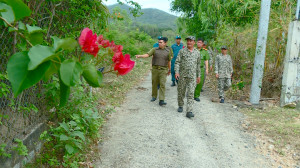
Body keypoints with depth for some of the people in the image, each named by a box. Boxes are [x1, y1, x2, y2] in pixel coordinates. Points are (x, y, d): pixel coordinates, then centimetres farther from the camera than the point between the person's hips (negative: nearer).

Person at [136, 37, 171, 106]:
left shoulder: (168, 51, 3)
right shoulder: (154, 49, 1)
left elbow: (169, 61, 13)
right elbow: (147, 55, -11)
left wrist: (169, 70, 21)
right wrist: (140, 56, -28)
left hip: (163, 70, -1)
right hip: (155, 69, 1)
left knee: (162, 84, -9)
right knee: (154, 83, 10)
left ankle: (161, 101, -13)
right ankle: (154, 96, 31)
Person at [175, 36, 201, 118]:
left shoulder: (197, 52, 9)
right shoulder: (182, 51, 2)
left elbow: (198, 65, 16)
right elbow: (177, 62, -2)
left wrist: (198, 76, 16)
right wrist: (176, 72, -16)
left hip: (192, 76, 0)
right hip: (182, 75, 0)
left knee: (191, 94, -8)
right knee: (181, 92, 10)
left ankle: (189, 111, -11)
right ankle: (180, 106, 32)